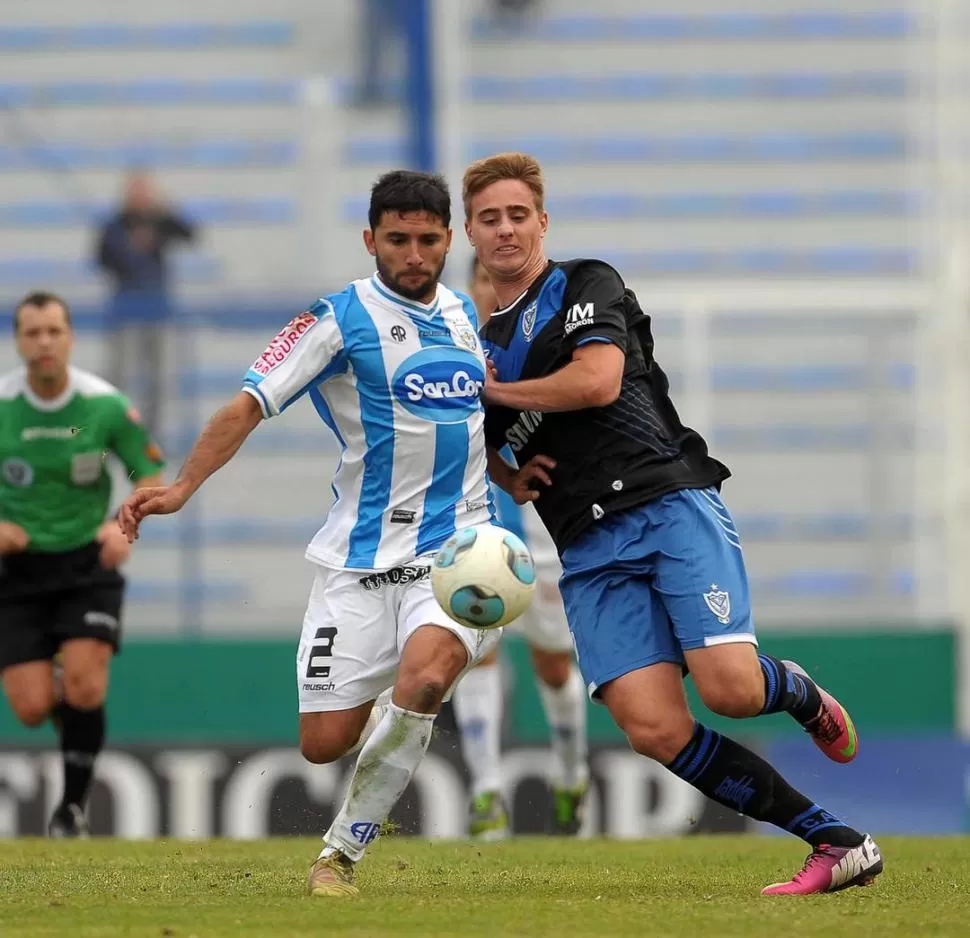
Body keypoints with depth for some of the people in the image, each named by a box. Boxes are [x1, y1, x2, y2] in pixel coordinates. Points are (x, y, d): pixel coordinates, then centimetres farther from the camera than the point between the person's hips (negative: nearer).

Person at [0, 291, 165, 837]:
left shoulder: (106, 405, -9)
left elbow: (152, 476, 2)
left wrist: (125, 525, -18)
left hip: (88, 563, 0)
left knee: (83, 687, -18)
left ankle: (74, 806, 2)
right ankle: (72, 716, 31)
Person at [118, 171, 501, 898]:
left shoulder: (464, 314, 11)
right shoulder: (343, 318, -5)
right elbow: (250, 403, -13)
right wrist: (183, 486, -25)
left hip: (454, 550, 2)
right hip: (360, 559, -2)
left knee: (423, 677, -28)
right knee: (324, 742, -4)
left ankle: (342, 851, -12)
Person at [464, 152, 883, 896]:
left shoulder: (586, 285, 5)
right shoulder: (482, 340, 23)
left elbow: (598, 380, -12)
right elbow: (486, 444, 37)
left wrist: (494, 391, 1)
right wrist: (508, 477, 12)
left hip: (670, 505, -5)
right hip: (590, 550, 5)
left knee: (729, 687, -23)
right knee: (655, 730, -15)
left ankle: (802, 695, 16)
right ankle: (837, 843, -9)